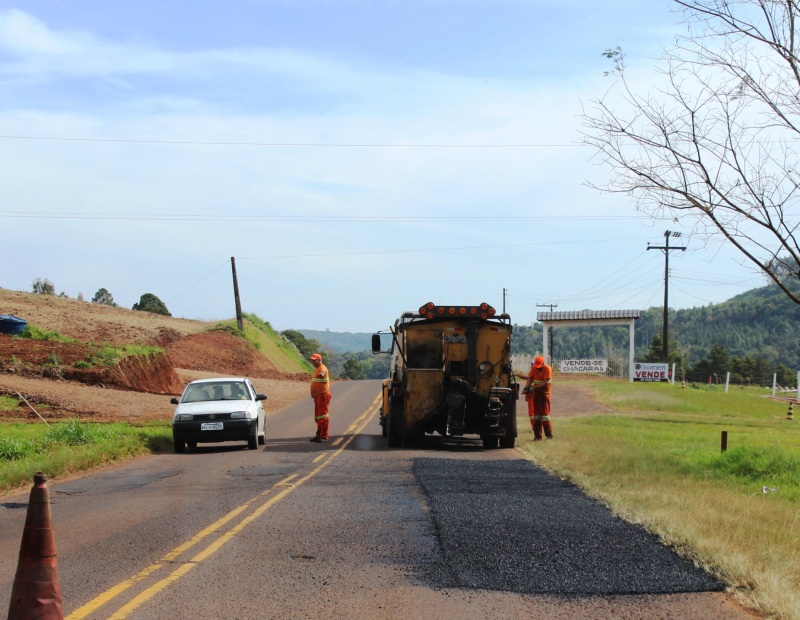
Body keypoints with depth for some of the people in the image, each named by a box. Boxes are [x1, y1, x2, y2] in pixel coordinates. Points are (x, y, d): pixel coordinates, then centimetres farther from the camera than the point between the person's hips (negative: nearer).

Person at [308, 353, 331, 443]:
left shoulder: (322, 368, -13)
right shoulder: (317, 369, 20)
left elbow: (323, 371, -35)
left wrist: (322, 374, -54)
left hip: (323, 395, -11)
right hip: (318, 396, 11)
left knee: (322, 416, -11)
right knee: (318, 417, 16)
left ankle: (324, 436, -11)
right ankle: (319, 435, 25)